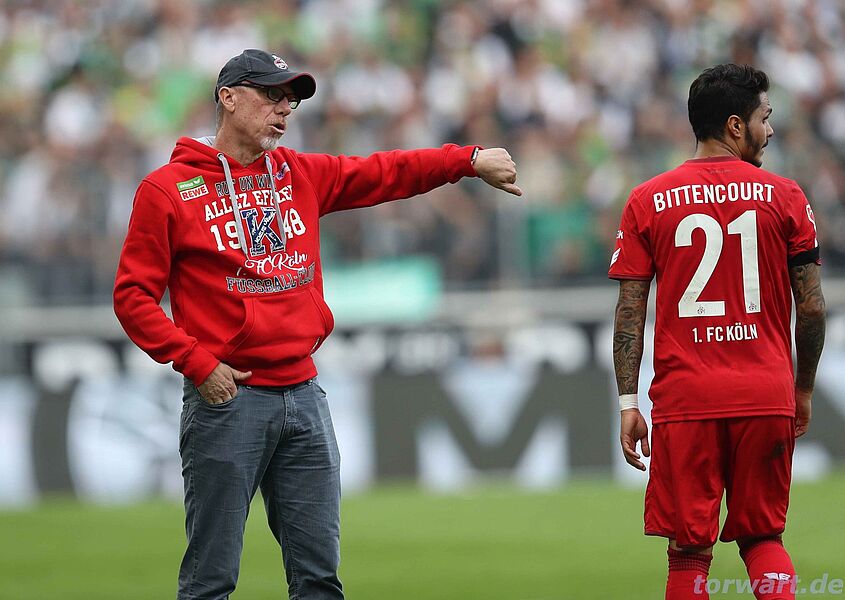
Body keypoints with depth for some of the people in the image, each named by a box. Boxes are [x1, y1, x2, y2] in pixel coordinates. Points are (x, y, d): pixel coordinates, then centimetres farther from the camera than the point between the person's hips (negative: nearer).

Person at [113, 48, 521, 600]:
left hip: (304, 394, 6)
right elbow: (134, 296, -4)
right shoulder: (168, 189, -2)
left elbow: (385, 174, 16)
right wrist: (198, 363, -12)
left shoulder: (300, 175, 14)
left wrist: (471, 160, 4)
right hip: (227, 398, -6)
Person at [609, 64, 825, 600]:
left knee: (689, 551, 4)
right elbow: (812, 306, 1)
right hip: (768, 396, 0)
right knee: (763, 536, 13)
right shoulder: (785, 198, 1)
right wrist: (804, 390, 13)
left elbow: (630, 311, -1)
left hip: (685, 401, 0)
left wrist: (628, 402, 2)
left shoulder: (647, 203, 3)